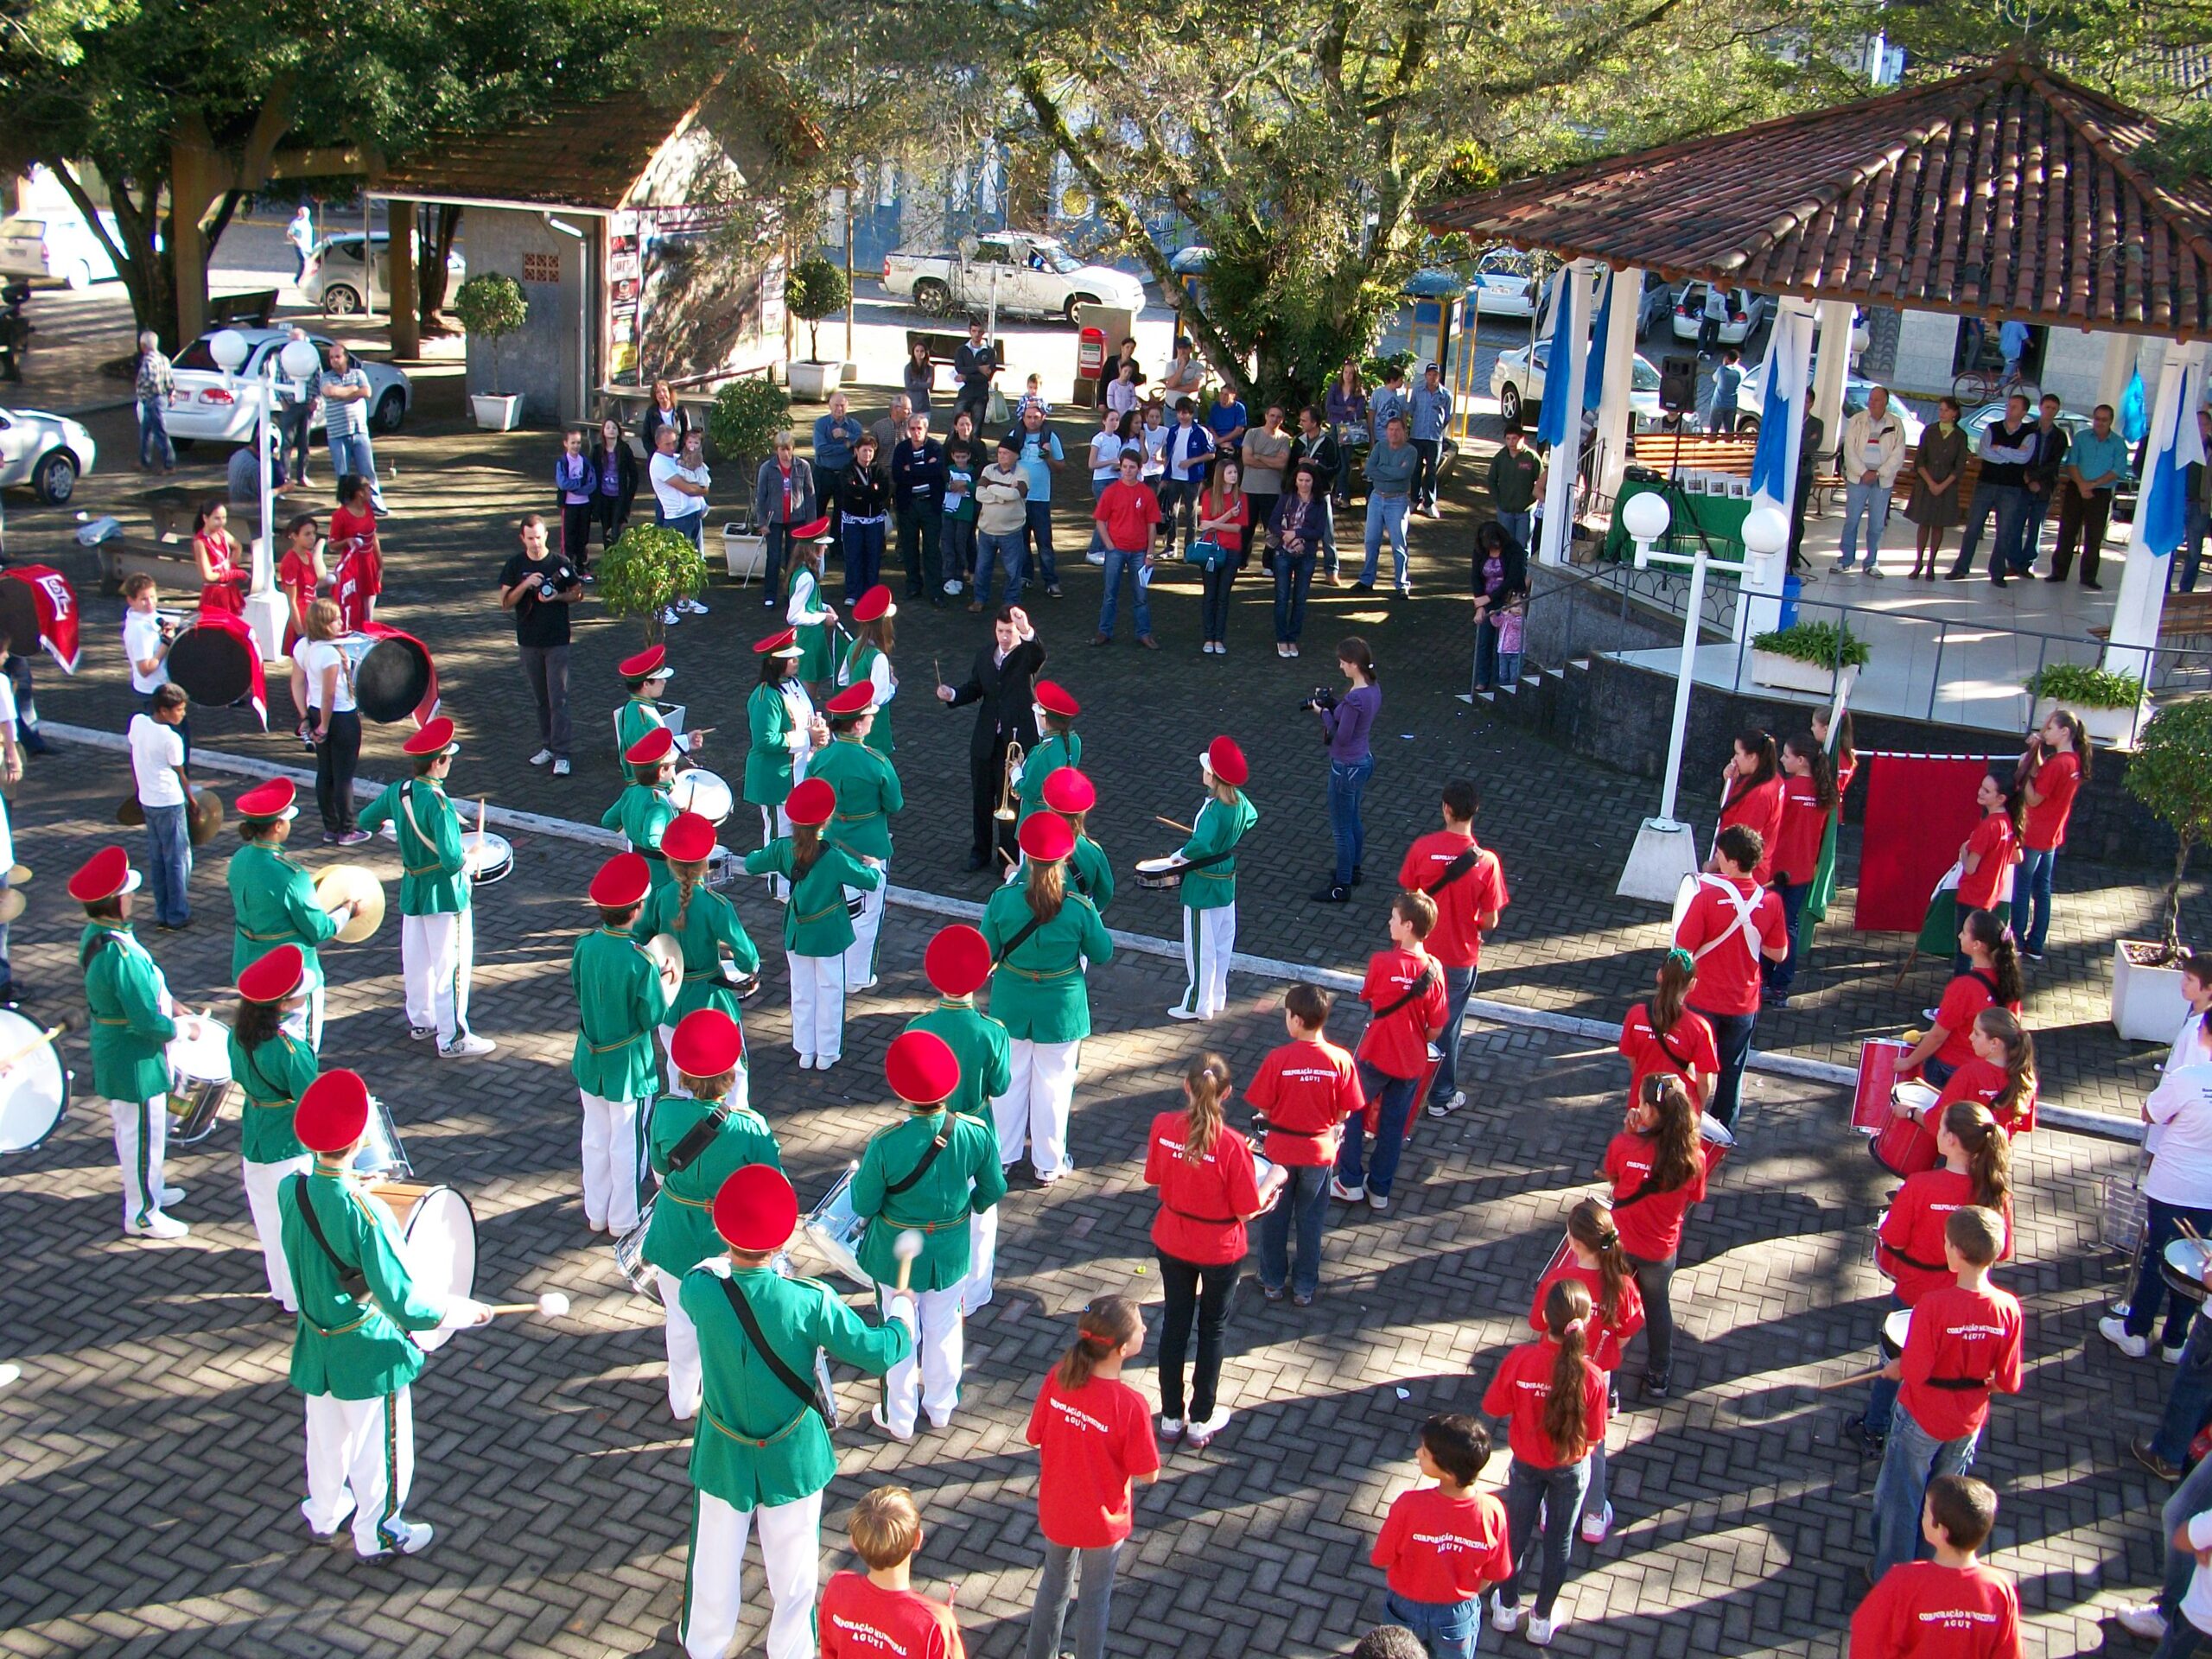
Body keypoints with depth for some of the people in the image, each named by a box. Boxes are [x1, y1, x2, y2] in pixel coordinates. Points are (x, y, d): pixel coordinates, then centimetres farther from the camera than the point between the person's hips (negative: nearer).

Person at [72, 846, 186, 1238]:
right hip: (134, 1062, -9)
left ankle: (151, 1189, 44)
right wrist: (179, 1028, -12)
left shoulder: (94, 935, -2)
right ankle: (143, 1215, 22)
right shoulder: (120, 955, -32)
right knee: (143, 1134, 7)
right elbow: (147, 1022, -29)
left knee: (137, 1130, 26)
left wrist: (166, 1003, 7)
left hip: (115, 1054, 9)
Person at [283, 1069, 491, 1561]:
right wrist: (467, 1311, -16)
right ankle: (376, 1534, 35)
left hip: (316, 1346, 6)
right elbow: (404, 1304, -29)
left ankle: (323, 1515, 49)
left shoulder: (290, 1191, -14)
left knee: (325, 1437, 28)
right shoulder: (365, 1213, -32)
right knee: (377, 1447, 17)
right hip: (367, 1352, -6)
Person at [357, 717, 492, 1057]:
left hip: (412, 889, 8)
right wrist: (469, 859, -10)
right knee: (451, 967, 2)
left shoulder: (396, 792, -3)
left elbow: (365, 820, 13)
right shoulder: (438, 803, -26)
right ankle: (452, 1039, 8)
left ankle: (421, 1022, 37)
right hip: (445, 895, -8)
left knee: (417, 961, 20)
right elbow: (452, 859, -31)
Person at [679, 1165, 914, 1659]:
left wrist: (729, 1259, 22)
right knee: (794, 1571, 19)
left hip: (724, 1457, 2)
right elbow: (878, 1353, -17)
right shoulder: (811, 1302, -26)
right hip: (794, 1460, -1)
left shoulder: (700, 1290, -22)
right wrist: (904, 1310, 2)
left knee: (715, 1565, 23)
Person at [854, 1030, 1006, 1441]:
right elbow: (993, 1191, -7)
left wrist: (858, 1176, 2)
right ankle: (941, 1407, 45)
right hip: (952, 1251, 2)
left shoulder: (885, 1142, -30)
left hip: (897, 1253, -2)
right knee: (944, 1329, 24)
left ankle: (899, 1419, 37)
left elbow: (864, 1206, -19)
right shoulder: (976, 1133, -22)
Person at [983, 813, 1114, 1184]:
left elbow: (986, 954, -7)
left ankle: (1003, 1156, 33)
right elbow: (1102, 954, -7)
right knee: (1053, 1085, 14)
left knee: (1010, 1080, 19)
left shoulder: (1002, 900, -18)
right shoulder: (1080, 908, -21)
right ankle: (1048, 1164, 27)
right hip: (1061, 1010, -1)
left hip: (1012, 1007, 1)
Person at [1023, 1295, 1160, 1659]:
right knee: (1095, 1597, 23)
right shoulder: (1130, 1405, -33)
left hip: (1055, 1511, 4)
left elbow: (1036, 1438, -6)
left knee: (1054, 1582, 30)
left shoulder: (1058, 1377, -20)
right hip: (1102, 1521, -4)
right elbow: (1148, 1474, -20)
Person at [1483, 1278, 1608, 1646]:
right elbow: (1593, 1437, -18)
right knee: (1559, 1542, 22)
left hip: (1526, 1463, 1)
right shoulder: (1591, 1376, -30)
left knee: (1517, 1532, 24)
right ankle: (1542, 1619, 39)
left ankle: (1507, 1609, 43)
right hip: (1571, 1469, -1)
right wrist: (1578, 1449, 3)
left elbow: (1494, 1406, -14)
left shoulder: (1520, 1360, -29)